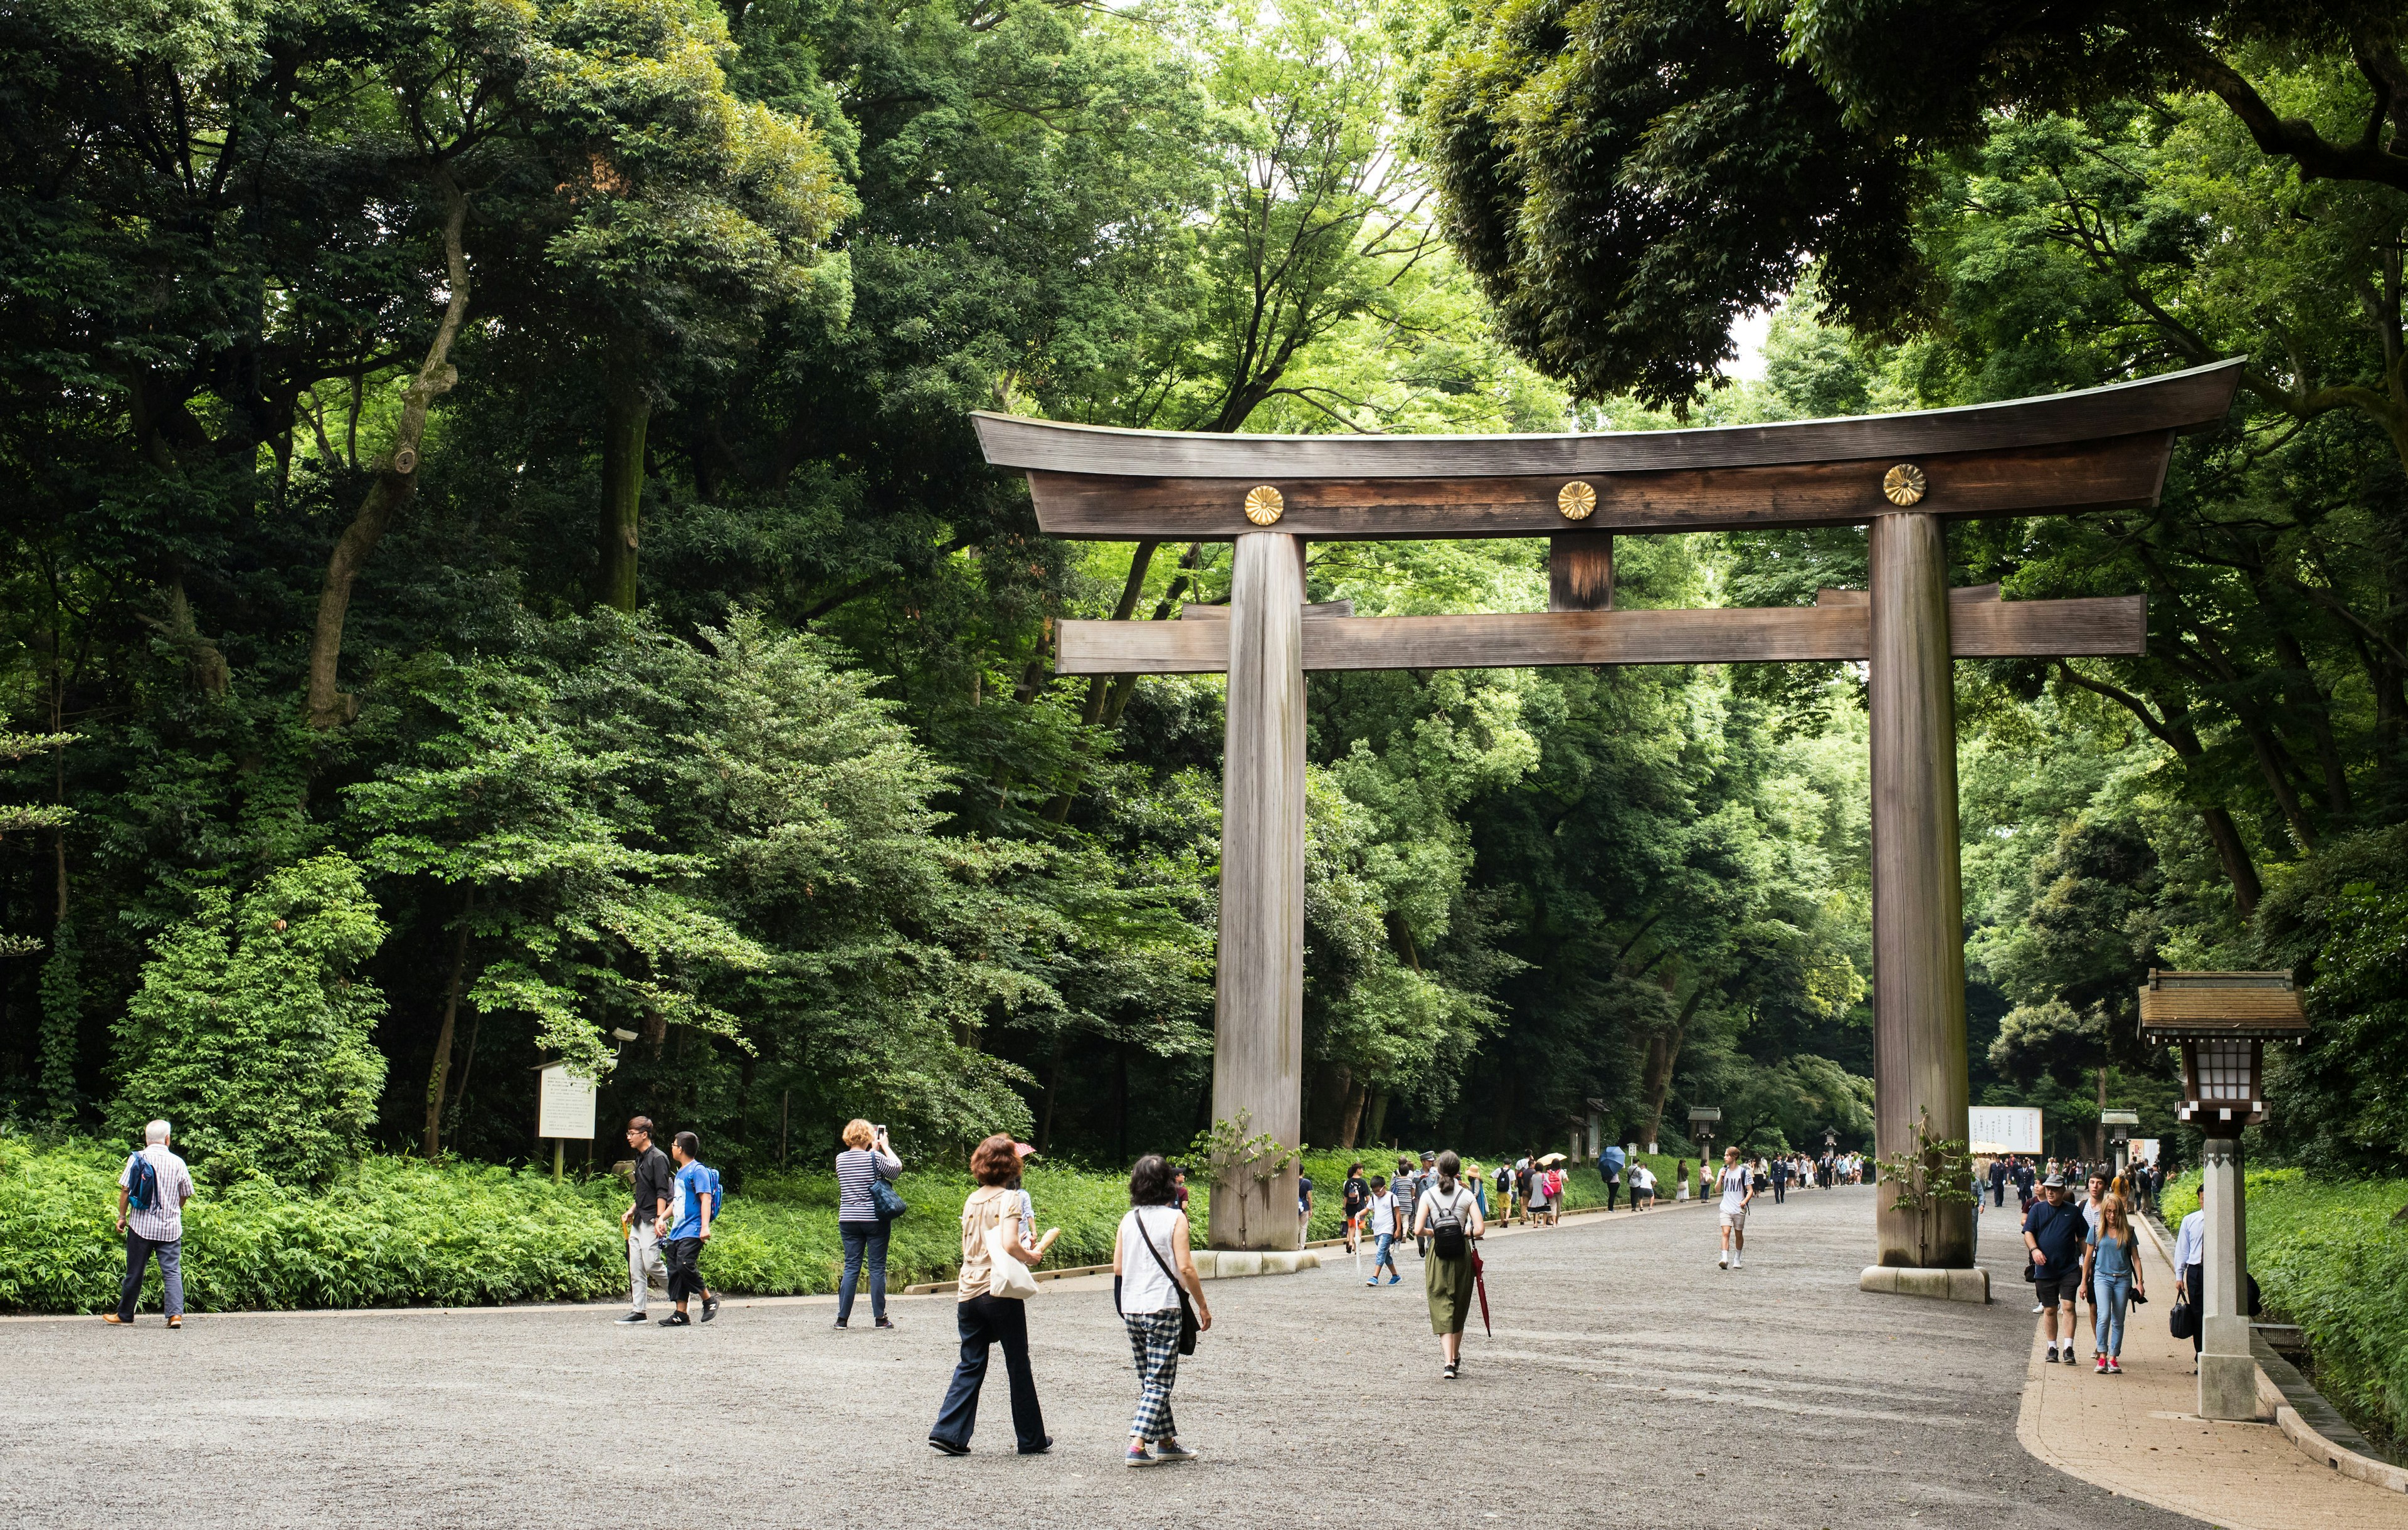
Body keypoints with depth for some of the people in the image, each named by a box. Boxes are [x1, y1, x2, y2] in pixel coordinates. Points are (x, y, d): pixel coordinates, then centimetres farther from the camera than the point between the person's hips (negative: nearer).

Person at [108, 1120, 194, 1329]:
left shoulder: (137, 1159, -5)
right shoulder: (178, 1163, -1)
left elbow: (125, 1190, -5)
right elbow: (185, 1195, 8)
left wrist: (122, 1216, 6)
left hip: (142, 1225, -1)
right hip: (171, 1227, 1)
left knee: (135, 1272, 9)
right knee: (172, 1271, 2)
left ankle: (124, 1315, 19)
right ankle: (176, 1313, -11)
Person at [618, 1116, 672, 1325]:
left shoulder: (658, 1158, -11)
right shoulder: (640, 1158, 17)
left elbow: (662, 1192, -16)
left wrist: (660, 1219, -21)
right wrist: (631, 1211, 18)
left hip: (652, 1221, -9)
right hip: (638, 1221, 9)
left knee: (651, 1264, -13)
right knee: (635, 1267, 4)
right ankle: (639, 1311, 7)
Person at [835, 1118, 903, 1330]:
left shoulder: (841, 1159, 3)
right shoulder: (875, 1159, -12)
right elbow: (897, 1169, 3)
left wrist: (874, 1150, 26)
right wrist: (885, 1147, 10)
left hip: (848, 1220, 4)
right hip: (875, 1219, -4)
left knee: (851, 1267, 7)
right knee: (877, 1268, 3)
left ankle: (842, 1317, 4)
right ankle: (880, 1317, 5)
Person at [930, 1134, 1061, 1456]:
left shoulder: (971, 1200, 10)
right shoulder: (1008, 1199, -10)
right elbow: (1009, 1245, -23)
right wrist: (1031, 1256, -4)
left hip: (968, 1292, 6)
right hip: (1000, 1292, -6)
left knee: (970, 1366, 11)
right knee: (1018, 1366, 6)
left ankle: (949, 1431, 1)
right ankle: (1031, 1439, 15)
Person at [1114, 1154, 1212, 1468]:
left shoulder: (1128, 1220, 5)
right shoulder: (1175, 1218, -8)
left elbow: (1118, 1268, 6)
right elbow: (1185, 1268, -13)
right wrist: (1203, 1305, -3)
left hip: (1131, 1309, 5)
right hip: (1163, 1307, -5)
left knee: (1148, 1379, 16)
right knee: (1159, 1381, 0)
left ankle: (1167, 1442, 24)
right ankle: (1137, 1445, -11)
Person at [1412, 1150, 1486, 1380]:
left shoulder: (1428, 1195, -3)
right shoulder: (1467, 1195, -3)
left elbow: (1418, 1231, -10)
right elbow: (1479, 1230, -9)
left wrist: (1435, 1232, 9)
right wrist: (1463, 1233, 10)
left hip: (1437, 1255, -1)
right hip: (1461, 1254, 1)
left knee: (1442, 1308, 0)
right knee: (1459, 1307, 17)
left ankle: (1449, 1362, -15)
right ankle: (1456, 1357, 30)